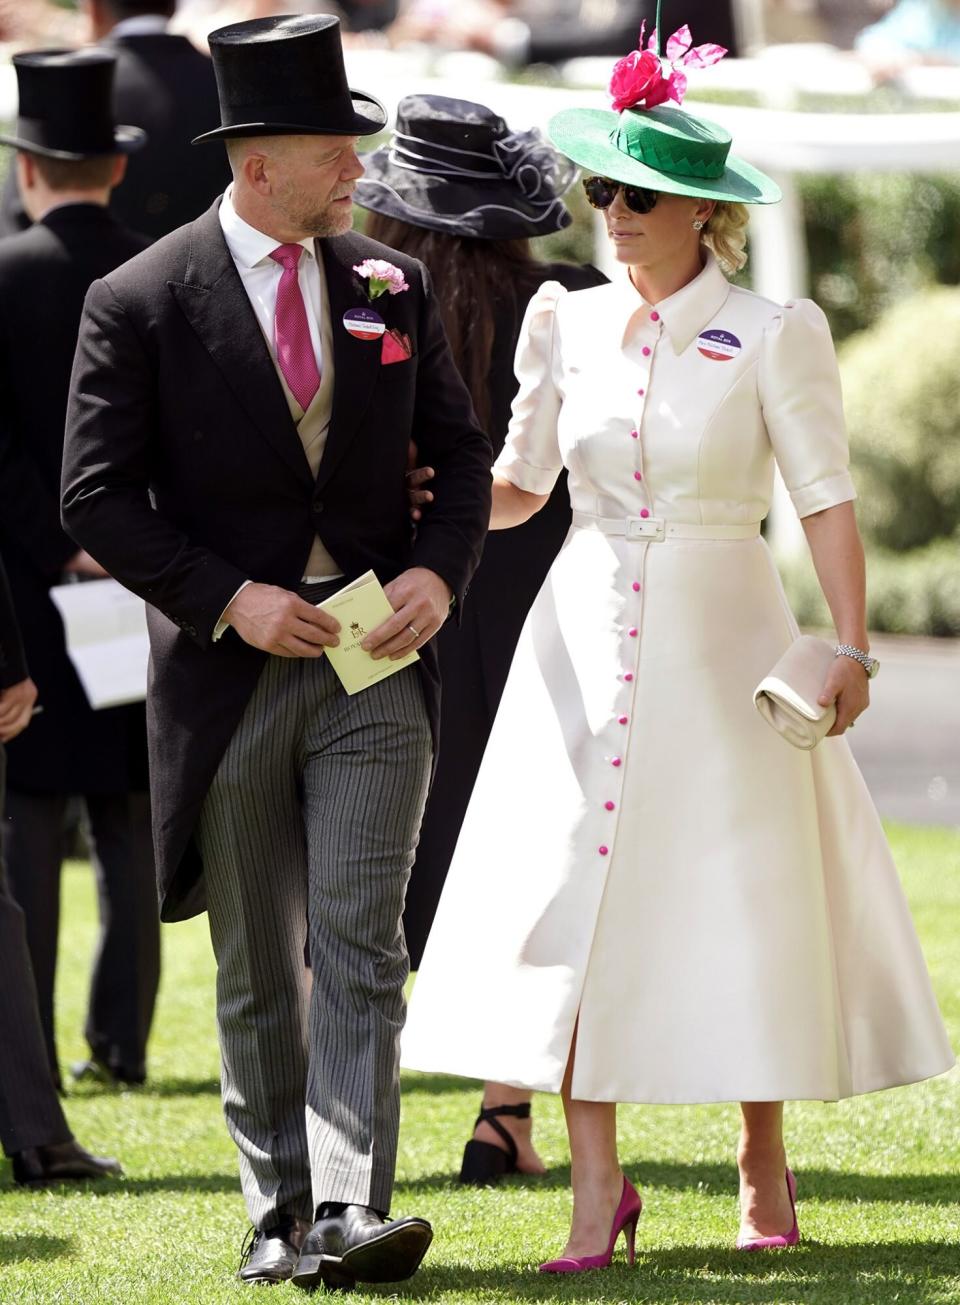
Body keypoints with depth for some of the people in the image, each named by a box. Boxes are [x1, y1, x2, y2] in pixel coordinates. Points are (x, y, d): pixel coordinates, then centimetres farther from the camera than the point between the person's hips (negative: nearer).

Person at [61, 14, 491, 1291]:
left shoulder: (391, 285, 7)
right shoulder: (141, 302, -5)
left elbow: (460, 452, 14)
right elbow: (99, 495, -6)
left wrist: (438, 571, -6)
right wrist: (229, 598, -16)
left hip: (375, 666, 1)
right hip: (229, 675, -1)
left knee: (359, 943, -12)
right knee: (258, 971, 9)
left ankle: (353, 1213, -19)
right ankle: (279, 1216, 20)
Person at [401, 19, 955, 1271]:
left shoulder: (770, 336, -4)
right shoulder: (568, 326, 7)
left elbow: (826, 499, -7)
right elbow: (518, 485, 13)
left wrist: (851, 646, -17)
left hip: (720, 639, -3)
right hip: (588, 638, 3)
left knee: (742, 896, 2)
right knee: (572, 885, -5)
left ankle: (765, 1166, 19)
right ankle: (597, 1187, -3)